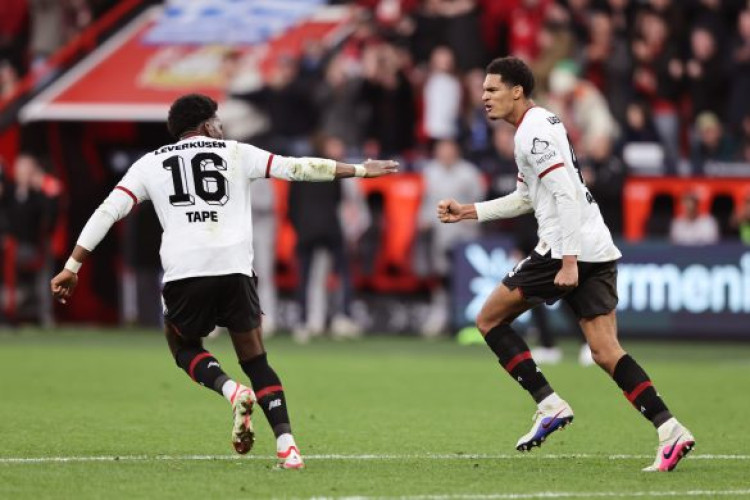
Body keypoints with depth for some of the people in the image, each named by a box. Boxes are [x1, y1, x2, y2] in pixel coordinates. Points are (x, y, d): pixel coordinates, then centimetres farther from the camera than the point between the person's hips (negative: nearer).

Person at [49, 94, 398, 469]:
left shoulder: (151, 164, 18)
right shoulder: (235, 153, 17)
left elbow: (108, 212, 11)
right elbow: (297, 168, 16)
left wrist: (72, 267, 13)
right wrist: (360, 171, 26)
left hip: (184, 270, -1)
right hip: (236, 269, 1)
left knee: (184, 347, 24)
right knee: (255, 360, 14)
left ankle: (232, 391, -6)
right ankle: (286, 445, -2)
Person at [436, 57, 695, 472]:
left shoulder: (533, 131, -10)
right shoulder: (542, 124, 22)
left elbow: (566, 195, -19)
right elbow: (526, 198, 32)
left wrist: (568, 262, -22)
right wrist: (466, 212, 31)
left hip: (567, 247, -9)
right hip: (598, 250, 9)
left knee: (489, 320, 5)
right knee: (606, 352, 1)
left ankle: (550, 405, -2)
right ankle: (670, 431, -13)